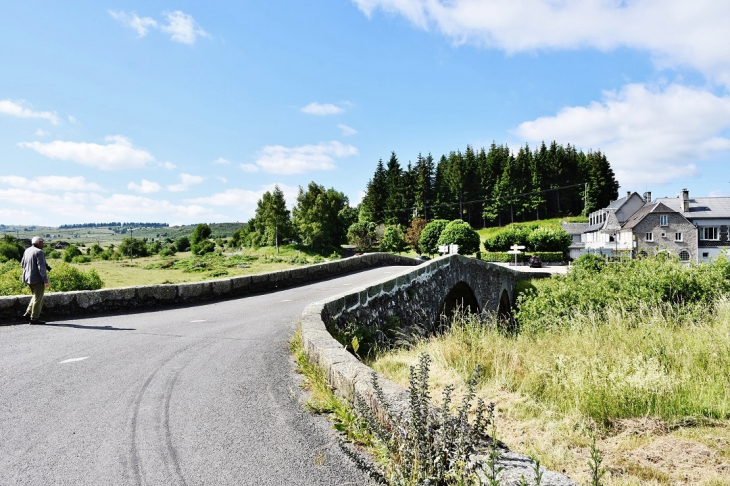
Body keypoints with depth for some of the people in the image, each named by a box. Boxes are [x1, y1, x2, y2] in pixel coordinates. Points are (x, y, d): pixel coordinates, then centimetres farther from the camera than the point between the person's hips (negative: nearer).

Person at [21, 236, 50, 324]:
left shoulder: (27, 250, 10)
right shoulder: (39, 252, -16)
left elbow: (22, 264, 18)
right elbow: (41, 267, -21)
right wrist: (46, 281, -19)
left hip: (28, 277, 8)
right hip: (37, 279, -8)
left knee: (36, 296, 23)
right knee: (38, 298, 1)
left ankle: (28, 313, 17)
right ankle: (34, 318, 4)